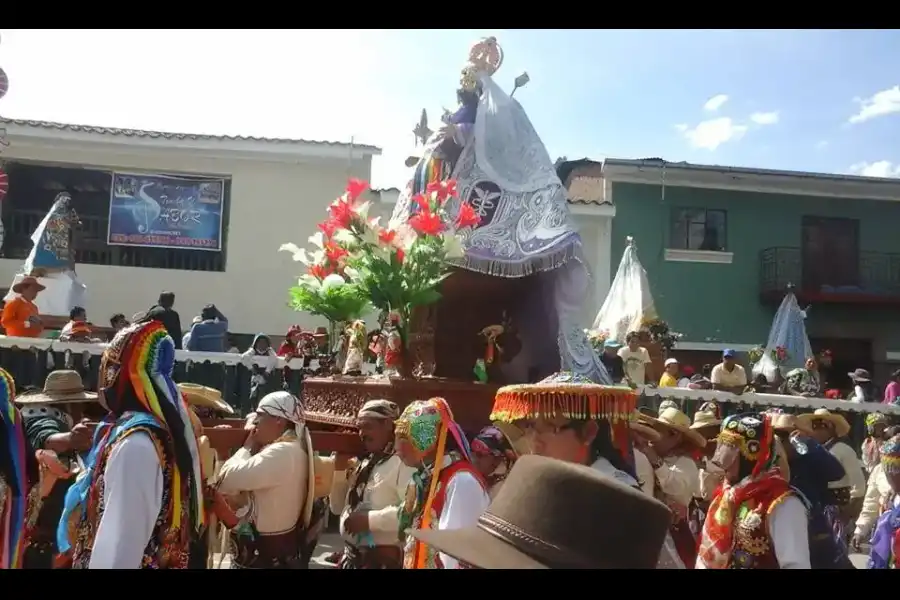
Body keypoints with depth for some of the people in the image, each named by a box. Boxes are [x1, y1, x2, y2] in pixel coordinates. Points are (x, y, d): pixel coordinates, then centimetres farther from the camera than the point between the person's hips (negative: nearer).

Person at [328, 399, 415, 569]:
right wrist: (340, 472, 3)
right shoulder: (363, 462, 13)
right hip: (351, 555, 8)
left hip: (384, 558, -8)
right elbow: (338, 508, 16)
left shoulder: (405, 461, -15)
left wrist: (370, 519, -23)